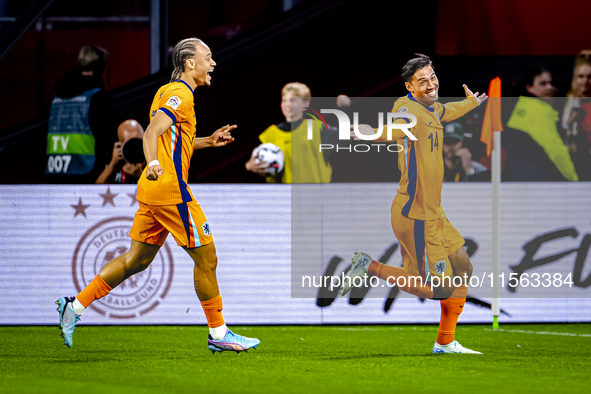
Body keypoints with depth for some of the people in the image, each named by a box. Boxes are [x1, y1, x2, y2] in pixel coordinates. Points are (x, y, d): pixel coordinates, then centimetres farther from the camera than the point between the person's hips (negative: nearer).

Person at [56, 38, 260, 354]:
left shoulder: (166, 92, 19)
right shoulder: (181, 95, -12)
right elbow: (152, 133, -26)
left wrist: (208, 141, 25)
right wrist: (153, 163, -44)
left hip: (152, 188, 10)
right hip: (170, 189, -10)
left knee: (138, 259, 14)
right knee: (206, 257, -2)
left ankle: (76, 305, 11)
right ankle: (218, 334, 4)